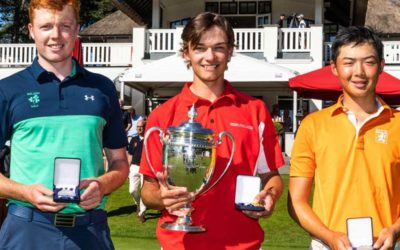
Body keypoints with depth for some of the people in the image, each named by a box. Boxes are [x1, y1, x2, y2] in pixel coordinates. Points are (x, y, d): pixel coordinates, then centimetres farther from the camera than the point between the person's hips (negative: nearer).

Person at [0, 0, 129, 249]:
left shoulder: (102, 88, 9)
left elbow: (120, 163, 12)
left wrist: (102, 185, -8)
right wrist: (26, 192, -14)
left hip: (91, 229, 2)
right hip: (27, 228, -1)